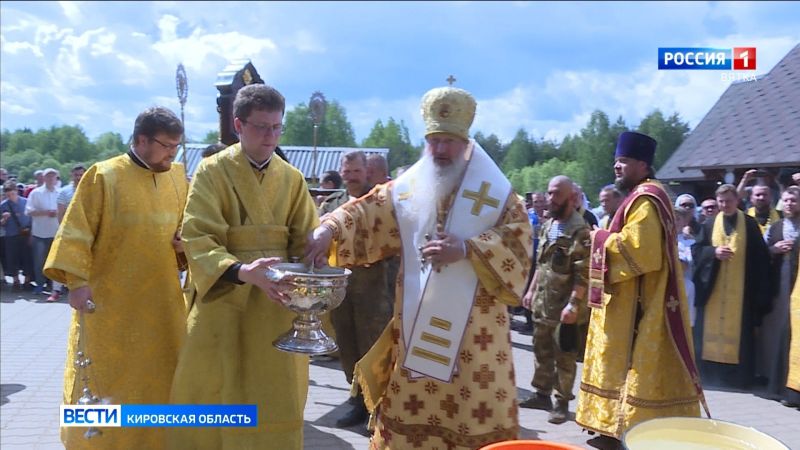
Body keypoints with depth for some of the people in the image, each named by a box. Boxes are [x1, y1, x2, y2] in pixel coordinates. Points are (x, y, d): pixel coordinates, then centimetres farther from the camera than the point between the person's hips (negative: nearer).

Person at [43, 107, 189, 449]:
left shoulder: (177, 177, 4)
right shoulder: (103, 176, -11)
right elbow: (76, 232, -13)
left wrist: (185, 246, -4)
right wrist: (77, 281, -20)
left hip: (161, 301, 5)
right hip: (111, 301, -5)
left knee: (159, 376, 12)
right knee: (105, 377, 6)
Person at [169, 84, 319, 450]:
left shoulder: (292, 179, 6)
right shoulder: (212, 172, -6)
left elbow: (306, 242, 5)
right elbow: (197, 239, -16)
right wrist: (241, 271, -32)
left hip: (276, 308, 3)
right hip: (223, 304, -3)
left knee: (275, 401, 9)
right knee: (212, 398, 6)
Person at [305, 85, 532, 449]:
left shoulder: (496, 194, 1)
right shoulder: (406, 190, 7)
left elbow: (518, 248, -6)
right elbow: (364, 216, 0)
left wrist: (466, 250, -19)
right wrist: (329, 229, -20)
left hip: (473, 333, -2)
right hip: (416, 327, 2)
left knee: (474, 418, 5)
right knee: (409, 417, 10)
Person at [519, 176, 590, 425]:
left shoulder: (579, 230, -16)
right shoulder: (548, 226, 11)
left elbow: (583, 274, -20)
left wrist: (573, 303, -24)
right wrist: (531, 290, 18)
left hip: (564, 306, -8)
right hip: (542, 303, 8)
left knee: (564, 356, 3)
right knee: (542, 351, 17)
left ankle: (562, 402, 14)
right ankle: (542, 394, 29)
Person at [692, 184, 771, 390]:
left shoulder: (750, 224, 1)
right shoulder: (709, 225, 8)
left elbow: (760, 257, -1)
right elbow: (696, 250, 6)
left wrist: (760, 290, -7)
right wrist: (713, 252, -14)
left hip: (740, 290, -2)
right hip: (713, 288, 2)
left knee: (739, 332, -1)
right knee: (711, 328, 3)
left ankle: (738, 376, 6)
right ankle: (710, 372, 11)